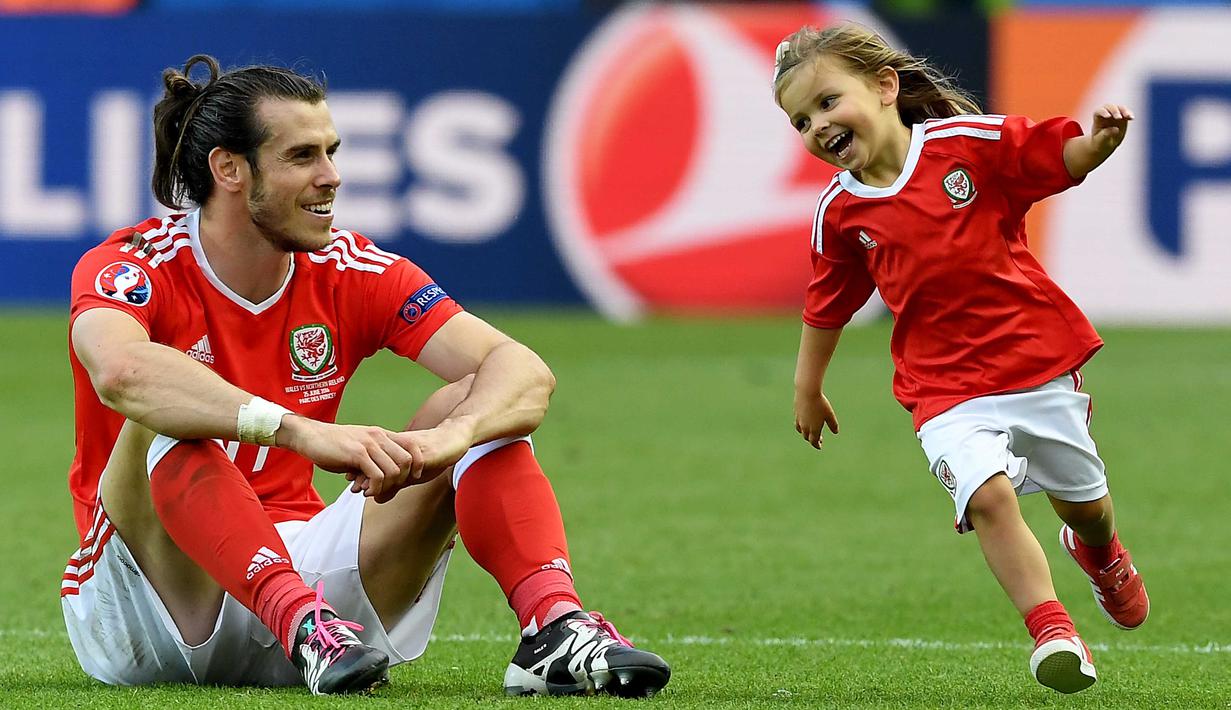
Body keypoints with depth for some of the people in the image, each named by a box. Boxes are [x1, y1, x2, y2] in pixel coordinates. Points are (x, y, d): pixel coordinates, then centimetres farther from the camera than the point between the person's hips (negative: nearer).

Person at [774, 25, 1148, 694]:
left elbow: (1063, 157, -5)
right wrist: (807, 387, 21)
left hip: (1036, 356, 0)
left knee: (1082, 498, 18)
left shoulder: (968, 141, -10)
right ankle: (1049, 626, -19)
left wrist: (1101, 138, -27)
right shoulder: (840, 212, -2)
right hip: (945, 384, 0)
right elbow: (827, 306, 12)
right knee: (987, 493, -26)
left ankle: (1101, 555, 54)